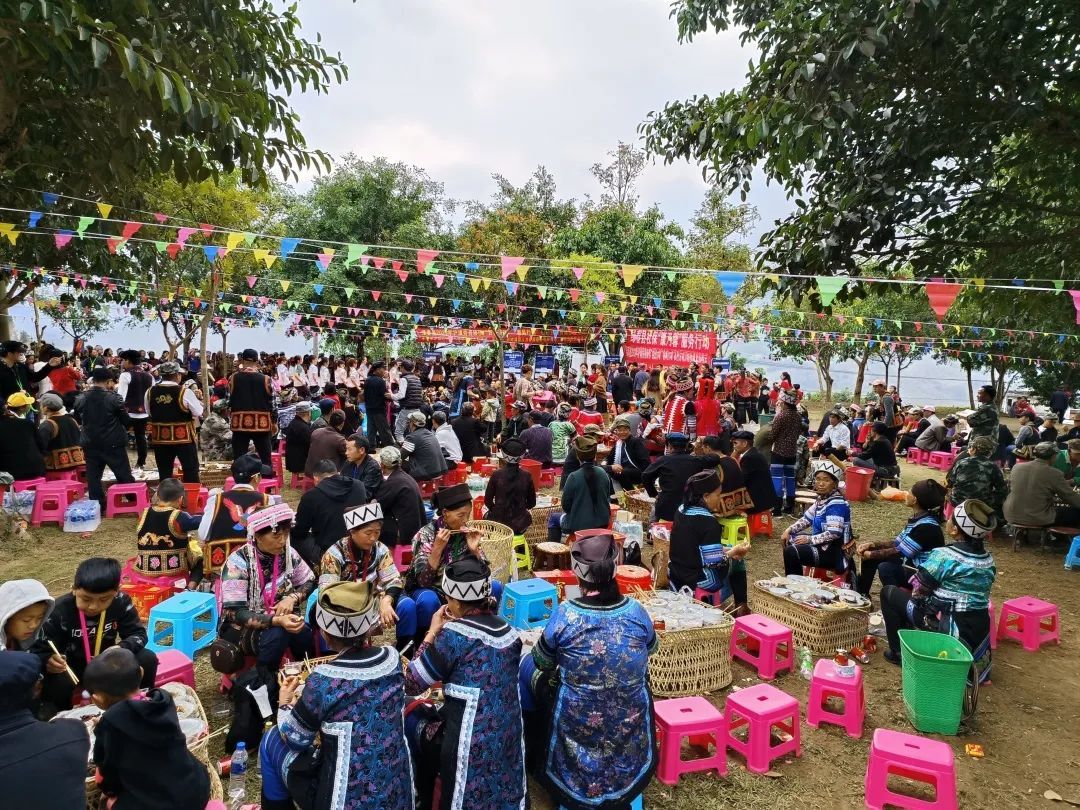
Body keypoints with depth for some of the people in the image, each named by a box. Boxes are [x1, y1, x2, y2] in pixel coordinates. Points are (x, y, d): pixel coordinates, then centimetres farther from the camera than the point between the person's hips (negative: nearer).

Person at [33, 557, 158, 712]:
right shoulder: (60, 611, -25)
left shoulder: (121, 602, -18)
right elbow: (39, 650, -22)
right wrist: (48, 661, -46)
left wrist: (122, 648, -36)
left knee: (147, 659, -22)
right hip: (71, 666, -2)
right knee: (58, 681, -36)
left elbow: (138, 634, -13)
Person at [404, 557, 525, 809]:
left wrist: (432, 633, -4)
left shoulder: (453, 633, -17)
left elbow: (411, 685, -10)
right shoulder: (507, 629, 3)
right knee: (430, 711, 23)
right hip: (507, 739, 6)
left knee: (411, 715, 18)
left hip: (472, 746, -6)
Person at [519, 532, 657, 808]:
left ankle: (534, 750, 32)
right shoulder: (636, 611, -12)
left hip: (575, 724, -2)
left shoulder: (565, 614, -19)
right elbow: (652, 649, 8)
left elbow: (543, 663, -3)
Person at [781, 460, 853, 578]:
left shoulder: (837, 504, -23)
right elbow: (808, 518, 14)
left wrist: (809, 539, -22)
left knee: (790, 552, -20)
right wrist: (789, 530, 1)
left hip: (835, 552, -10)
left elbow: (833, 533, -30)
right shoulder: (822, 498, 6)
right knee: (789, 539, 19)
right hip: (823, 544, 10)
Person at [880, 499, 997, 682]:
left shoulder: (944, 556, -19)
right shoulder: (988, 559, 1)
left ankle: (899, 652, 12)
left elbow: (918, 592, -12)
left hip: (948, 627, -7)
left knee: (889, 592, 7)